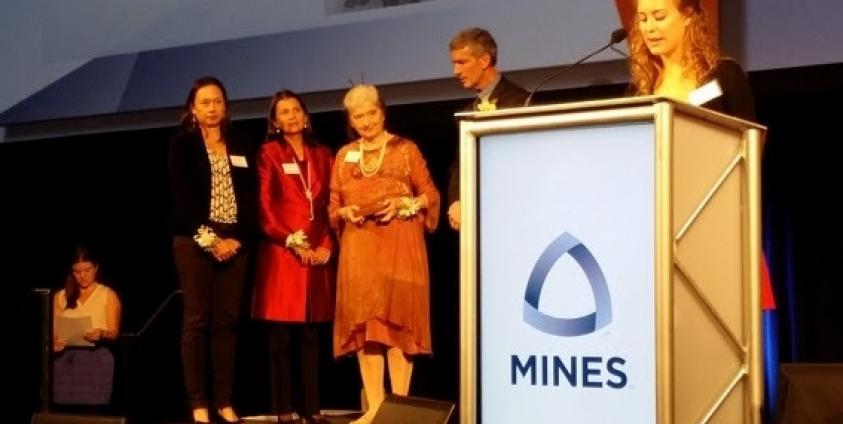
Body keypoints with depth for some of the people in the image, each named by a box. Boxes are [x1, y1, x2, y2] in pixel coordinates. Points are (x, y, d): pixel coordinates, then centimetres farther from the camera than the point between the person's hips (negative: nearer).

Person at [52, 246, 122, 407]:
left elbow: (114, 332, -2)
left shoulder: (108, 295, 5)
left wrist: (101, 334, -24)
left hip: (96, 358, -2)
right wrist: (54, 342, -12)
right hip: (65, 360, 2)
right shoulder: (60, 296, 14)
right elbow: (53, 331, 10)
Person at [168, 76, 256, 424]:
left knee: (226, 322, 3)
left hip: (234, 242, 3)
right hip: (195, 241, -3)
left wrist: (238, 239, -7)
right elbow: (183, 198, -6)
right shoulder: (182, 145, 3)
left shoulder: (241, 147, 13)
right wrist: (209, 239, -13)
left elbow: (250, 198, 7)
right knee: (197, 321, -3)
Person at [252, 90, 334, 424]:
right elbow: (264, 207, -3)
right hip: (281, 252, -4)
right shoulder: (268, 153, 5)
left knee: (312, 336, 4)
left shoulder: (323, 155, 17)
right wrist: (293, 242, -12)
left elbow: (331, 204, 13)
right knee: (281, 337, -5)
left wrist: (326, 246, -1)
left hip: (318, 254, 4)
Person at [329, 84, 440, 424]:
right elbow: (333, 207, 15)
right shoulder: (344, 156, 14)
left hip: (399, 245, -4)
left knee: (398, 318, -6)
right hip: (358, 247, 4)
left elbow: (431, 195, 1)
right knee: (363, 322, 0)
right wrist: (346, 212, -6)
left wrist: (402, 204, -15)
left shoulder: (406, 149, 3)